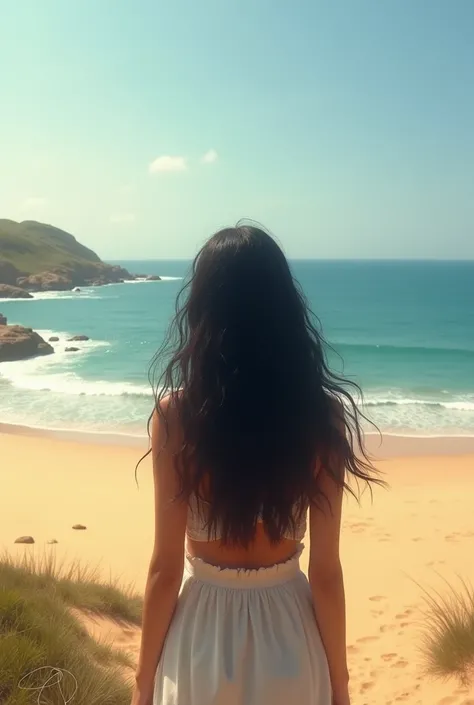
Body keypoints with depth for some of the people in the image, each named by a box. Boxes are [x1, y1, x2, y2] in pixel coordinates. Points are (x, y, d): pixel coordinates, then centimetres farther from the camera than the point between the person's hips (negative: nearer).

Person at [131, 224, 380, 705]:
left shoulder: (176, 415, -19)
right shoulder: (324, 415, -15)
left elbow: (166, 569, -13)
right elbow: (326, 570, -9)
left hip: (203, 636, -1)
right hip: (288, 634, 2)